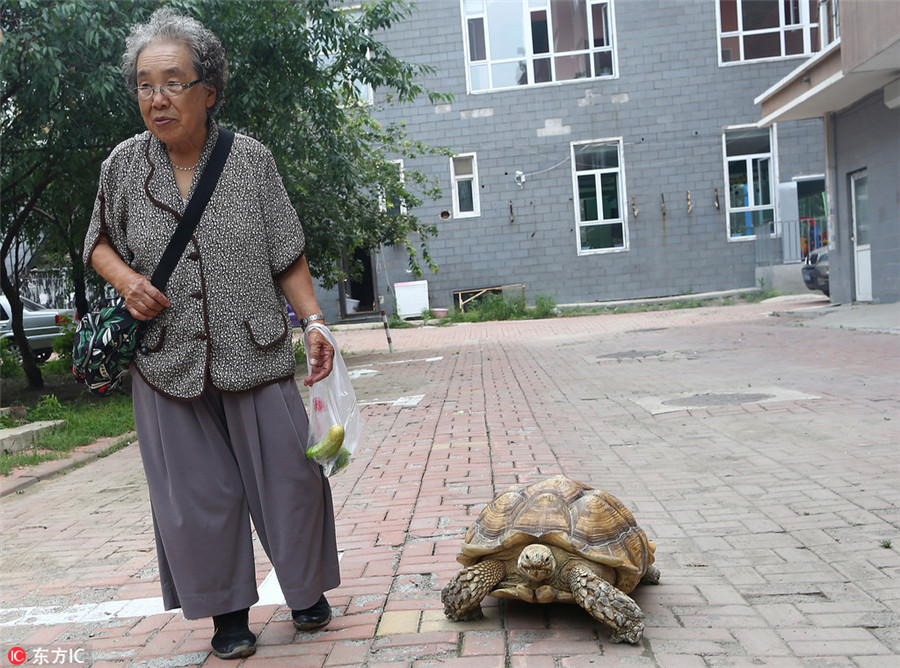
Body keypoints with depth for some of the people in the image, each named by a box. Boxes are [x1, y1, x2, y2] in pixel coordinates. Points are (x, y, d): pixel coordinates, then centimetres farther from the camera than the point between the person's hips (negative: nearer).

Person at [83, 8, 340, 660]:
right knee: (200, 493, 8)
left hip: (255, 355, -1)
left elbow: (288, 256, 1)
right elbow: (100, 243, 15)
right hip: (168, 363, 1)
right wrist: (127, 279, -7)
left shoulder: (251, 159, -4)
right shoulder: (124, 165, 0)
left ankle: (306, 589, 31)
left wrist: (314, 320, -10)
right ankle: (229, 611, 27)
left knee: (288, 474, 7)